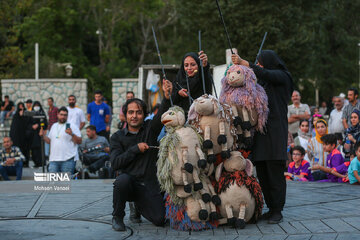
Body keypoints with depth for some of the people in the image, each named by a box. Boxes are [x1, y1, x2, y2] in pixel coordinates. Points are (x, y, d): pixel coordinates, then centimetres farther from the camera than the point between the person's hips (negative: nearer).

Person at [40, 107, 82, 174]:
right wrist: (43, 135, 9)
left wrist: (72, 134, -19)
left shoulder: (72, 126, 2)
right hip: (53, 160, 5)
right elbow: (50, 141, 25)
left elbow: (79, 141, -5)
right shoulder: (54, 126, 20)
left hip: (67, 160, -5)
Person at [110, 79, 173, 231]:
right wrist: (136, 149, -13)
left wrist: (167, 96, -34)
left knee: (159, 220, -12)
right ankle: (117, 217, -10)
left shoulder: (150, 128, 6)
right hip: (129, 182, -2)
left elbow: (162, 115, -15)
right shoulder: (118, 137, 4)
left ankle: (138, 205, 24)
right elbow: (115, 163, -8)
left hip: (149, 185, 2)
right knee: (123, 180, -37)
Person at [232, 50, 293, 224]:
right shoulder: (262, 81, 21)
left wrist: (243, 62, -18)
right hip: (260, 129, 8)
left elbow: (264, 74, -20)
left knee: (275, 171, -8)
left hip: (275, 129, -8)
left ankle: (278, 211, -4)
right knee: (262, 172, 6)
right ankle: (271, 208, 13)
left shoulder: (281, 76, -2)